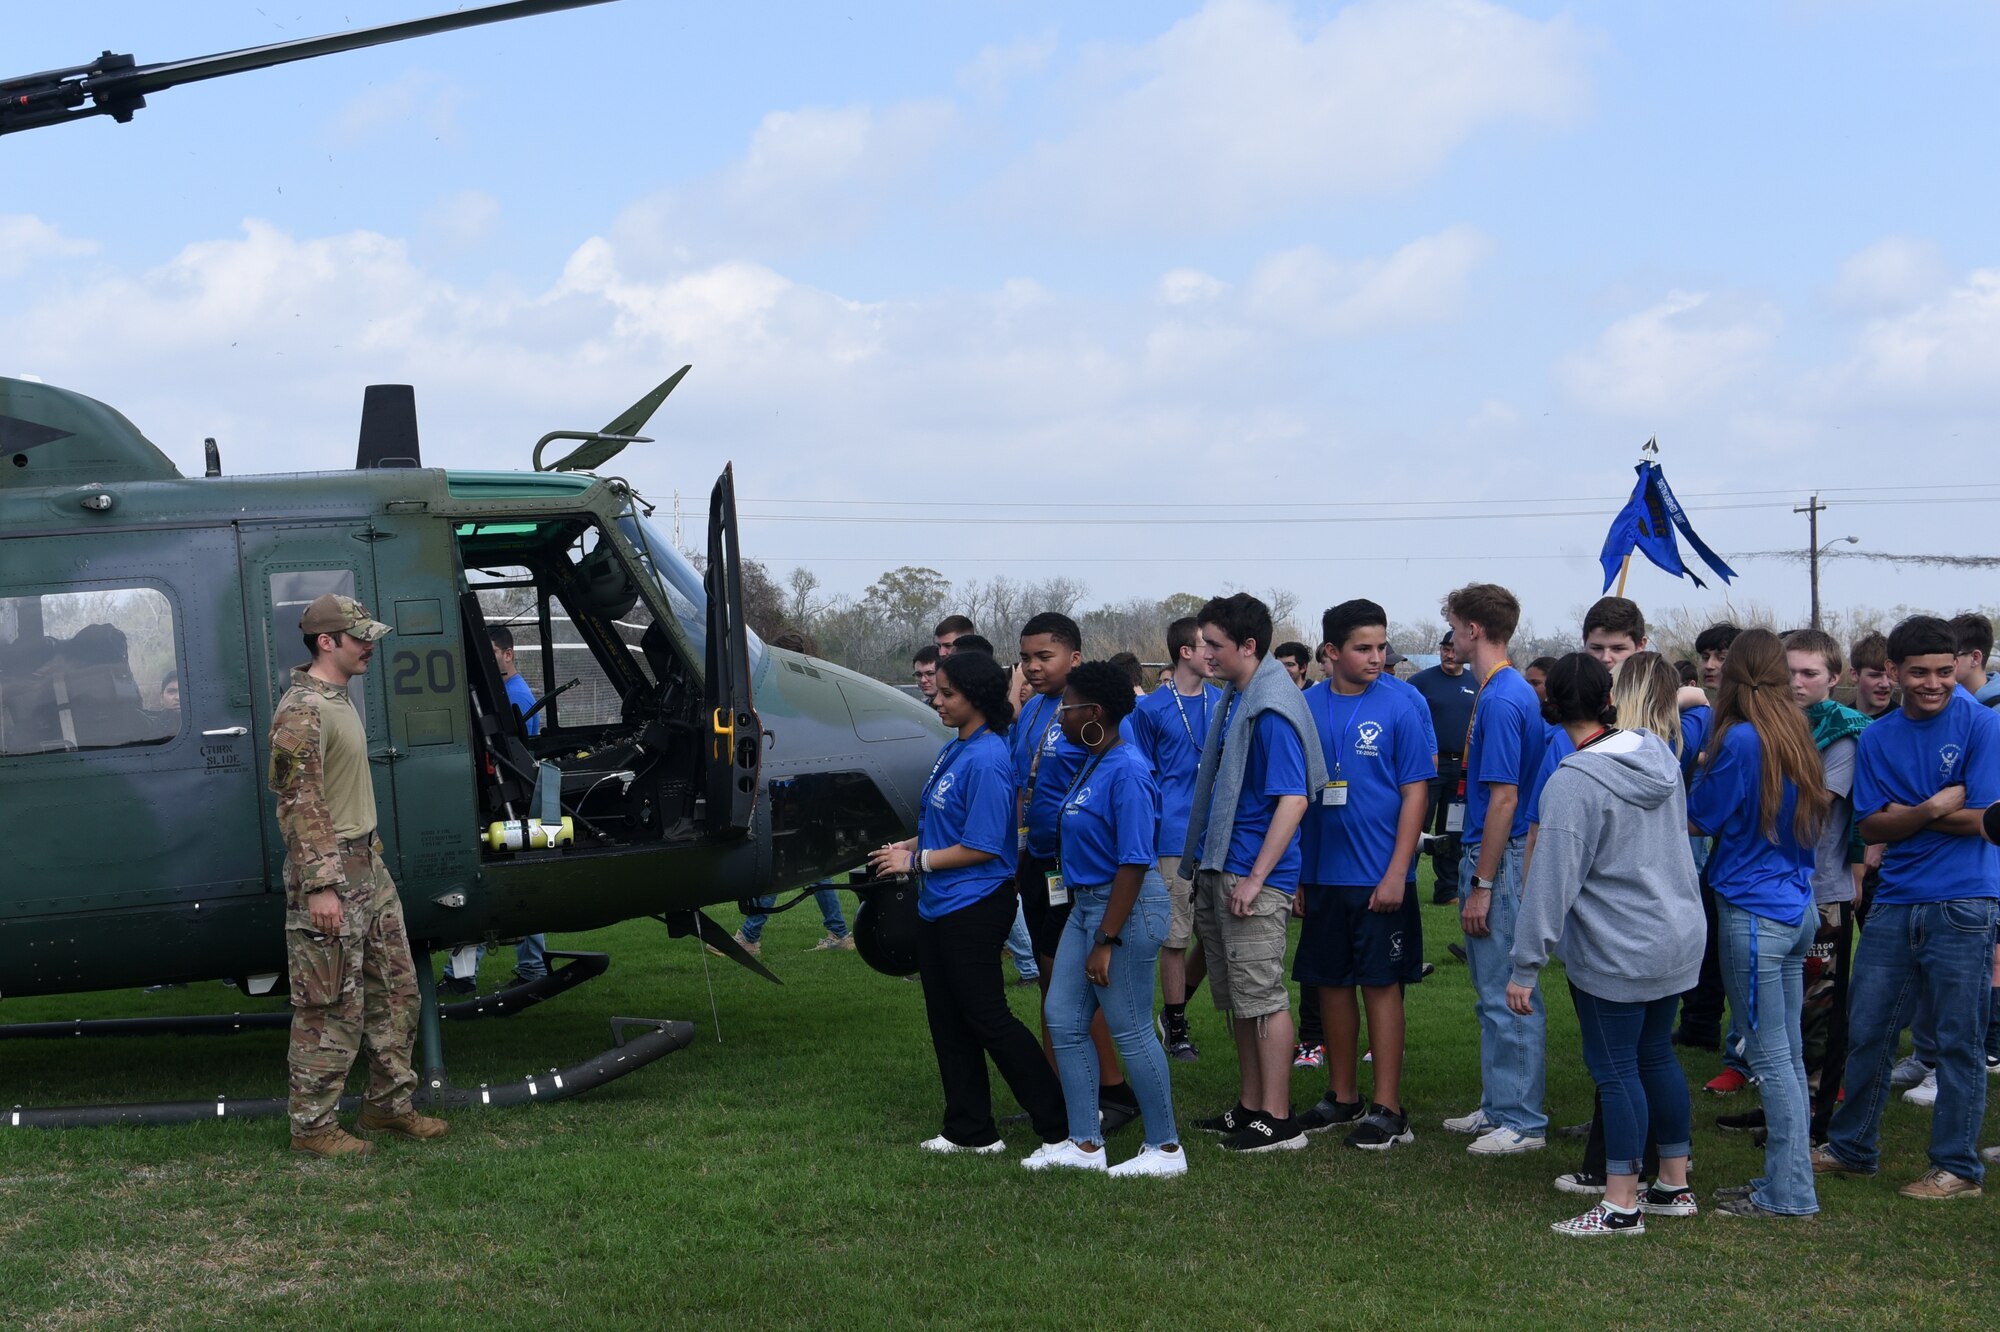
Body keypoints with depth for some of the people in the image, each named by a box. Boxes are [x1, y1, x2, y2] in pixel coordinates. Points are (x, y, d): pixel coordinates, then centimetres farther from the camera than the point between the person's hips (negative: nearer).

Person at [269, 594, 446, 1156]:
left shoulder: (339, 700, 14)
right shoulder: (303, 710, -18)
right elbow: (301, 804, -22)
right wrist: (320, 886, -24)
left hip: (367, 865, 10)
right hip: (329, 873, -10)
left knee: (396, 989, 15)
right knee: (332, 1006, -4)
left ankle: (390, 1104, 25)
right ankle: (312, 1125, 6)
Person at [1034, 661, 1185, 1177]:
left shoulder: (1126, 771, -20)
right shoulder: (1092, 764, 10)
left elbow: (1134, 863, -23)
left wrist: (1107, 941, -22)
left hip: (1126, 906, -10)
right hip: (1086, 902, 10)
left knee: (1130, 1030, -2)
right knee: (1064, 1019, 11)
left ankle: (1166, 1149, 10)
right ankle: (1085, 1143, 19)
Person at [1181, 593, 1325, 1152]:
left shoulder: (1272, 709, -17)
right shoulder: (1235, 697, 12)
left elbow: (1293, 800, -21)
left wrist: (1255, 878, -22)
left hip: (1253, 876, -10)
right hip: (1217, 869, 10)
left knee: (1263, 997, -4)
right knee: (1236, 998, 15)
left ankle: (1278, 1120, 1)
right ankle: (1250, 1107, 25)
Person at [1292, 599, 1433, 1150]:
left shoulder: (1402, 704, -6)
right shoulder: (1307, 706, 4)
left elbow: (1416, 790, -7)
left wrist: (1396, 873, -13)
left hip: (1379, 877, -4)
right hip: (1322, 873, 4)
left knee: (1381, 984, 0)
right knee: (1332, 982, 11)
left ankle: (1387, 1109, 6)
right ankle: (1343, 1096, 24)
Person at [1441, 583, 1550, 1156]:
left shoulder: (1502, 699, -18)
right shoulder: (1509, 691, 13)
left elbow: (1504, 798, -21)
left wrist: (1482, 884, -19)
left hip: (1500, 859, -10)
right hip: (1489, 853, 10)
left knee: (1507, 997, -4)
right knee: (1495, 993, 16)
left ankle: (1522, 1120, 1)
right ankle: (1499, 1105, 25)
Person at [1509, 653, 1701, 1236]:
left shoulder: (1572, 783, -21)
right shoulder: (1659, 754, 2)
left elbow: (1552, 882, -20)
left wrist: (1526, 968, -15)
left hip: (1617, 954, -8)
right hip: (1680, 939, 8)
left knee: (1616, 1069, 1)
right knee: (1657, 1055, 18)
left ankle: (1622, 1204, 6)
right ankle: (1674, 1185, 27)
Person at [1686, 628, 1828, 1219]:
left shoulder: (1742, 739, -16)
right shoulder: (1796, 734, 8)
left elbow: (1700, 819, -8)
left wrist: (1701, 773, 9)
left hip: (1753, 913, -8)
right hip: (1797, 908, 8)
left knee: (1771, 1058, -2)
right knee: (1788, 1055, 13)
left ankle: (1789, 1192, 2)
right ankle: (1787, 1180, 20)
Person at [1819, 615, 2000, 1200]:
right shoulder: (1877, 737, 8)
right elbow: (1871, 826, 2)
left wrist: (1906, 813, -6)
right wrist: (1933, 808, -14)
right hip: (1895, 903, 5)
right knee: (1865, 1031, 10)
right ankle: (1851, 1148, 26)